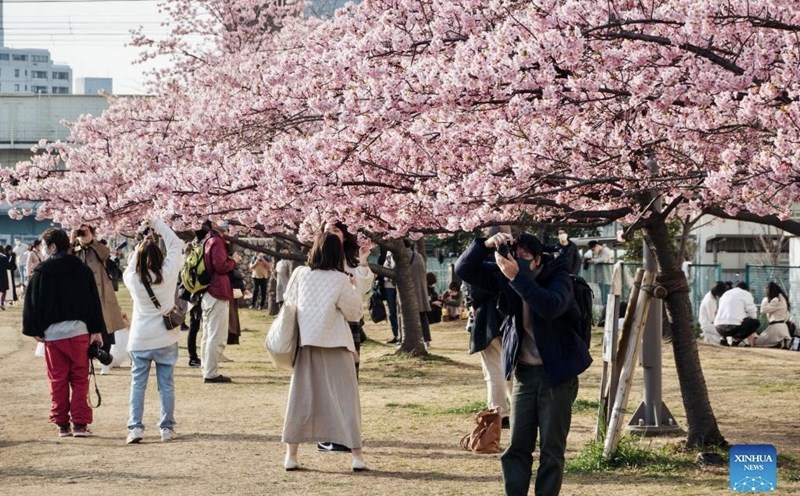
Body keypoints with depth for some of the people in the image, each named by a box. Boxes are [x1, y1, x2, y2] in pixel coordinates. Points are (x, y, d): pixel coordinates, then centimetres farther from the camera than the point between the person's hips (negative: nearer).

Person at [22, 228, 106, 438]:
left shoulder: (41, 271, -3)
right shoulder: (82, 269, 4)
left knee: (58, 381, 7)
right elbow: (94, 301, 4)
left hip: (52, 333, -1)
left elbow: (33, 303, -2)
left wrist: (35, 330, 5)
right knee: (80, 379, 6)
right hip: (79, 330, 1)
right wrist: (97, 330, 6)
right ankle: (80, 424, 0)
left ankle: (62, 424, 9)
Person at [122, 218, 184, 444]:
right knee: (166, 385, 8)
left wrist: (142, 245, 12)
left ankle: (135, 427, -1)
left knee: (137, 384, 7)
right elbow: (176, 244, 1)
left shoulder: (132, 279, -8)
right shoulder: (168, 274, -9)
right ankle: (167, 427, 10)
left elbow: (130, 267, 16)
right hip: (166, 340, 0)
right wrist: (157, 224, 6)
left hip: (139, 341, 0)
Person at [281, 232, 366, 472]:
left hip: (305, 343, 3)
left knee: (301, 398, 9)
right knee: (346, 398, 3)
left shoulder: (300, 274, -2)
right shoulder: (340, 280, -9)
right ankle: (356, 455, 1)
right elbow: (354, 313, -2)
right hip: (335, 345, -3)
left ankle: (291, 455, 9)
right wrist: (353, 288, 10)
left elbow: (289, 302, 9)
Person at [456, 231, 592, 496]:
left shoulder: (558, 277, -13)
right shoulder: (505, 275, 0)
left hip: (557, 373, -4)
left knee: (552, 448, 0)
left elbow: (552, 306, -34)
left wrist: (518, 277, -39)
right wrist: (486, 244, -22)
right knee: (517, 446, 4)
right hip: (524, 372, 4)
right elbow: (463, 270, -6)